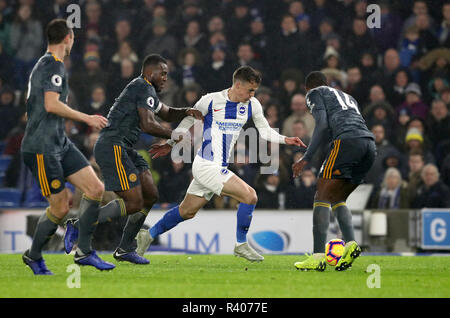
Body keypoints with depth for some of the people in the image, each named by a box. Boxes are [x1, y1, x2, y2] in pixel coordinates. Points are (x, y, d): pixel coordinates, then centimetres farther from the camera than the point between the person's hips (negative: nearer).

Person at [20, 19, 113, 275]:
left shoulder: (43, 64, 18)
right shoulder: (54, 65, -13)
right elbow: (51, 105, -24)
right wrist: (87, 118, -18)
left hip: (60, 143, 10)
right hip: (41, 148, -10)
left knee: (96, 189, -1)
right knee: (60, 207, -6)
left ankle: (84, 251, 4)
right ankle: (33, 256, 15)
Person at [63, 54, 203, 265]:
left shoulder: (146, 90, 24)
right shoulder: (145, 88, -9)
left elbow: (167, 113, 37)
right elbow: (148, 124, -19)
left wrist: (186, 112, 16)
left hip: (123, 150, 11)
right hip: (112, 147, -11)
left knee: (150, 195, 9)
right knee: (133, 203, -14)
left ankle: (125, 249, 14)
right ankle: (79, 226, -9)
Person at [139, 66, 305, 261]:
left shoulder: (252, 105, 4)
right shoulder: (210, 101, -12)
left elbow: (264, 131, 15)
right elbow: (188, 120, 1)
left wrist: (285, 140, 0)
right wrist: (170, 144, 3)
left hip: (220, 168, 7)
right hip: (207, 166, -7)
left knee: (187, 211, 17)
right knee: (249, 196, -15)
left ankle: (149, 236, 32)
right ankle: (241, 245, 0)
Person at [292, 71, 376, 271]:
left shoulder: (314, 93, 17)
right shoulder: (347, 97, 38)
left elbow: (322, 124, 1)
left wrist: (306, 158, 1)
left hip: (347, 140, -7)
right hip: (370, 144, 7)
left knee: (322, 197, -6)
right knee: (337, 199, 17)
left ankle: (318, 256, -17)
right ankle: (350, 244, -4)